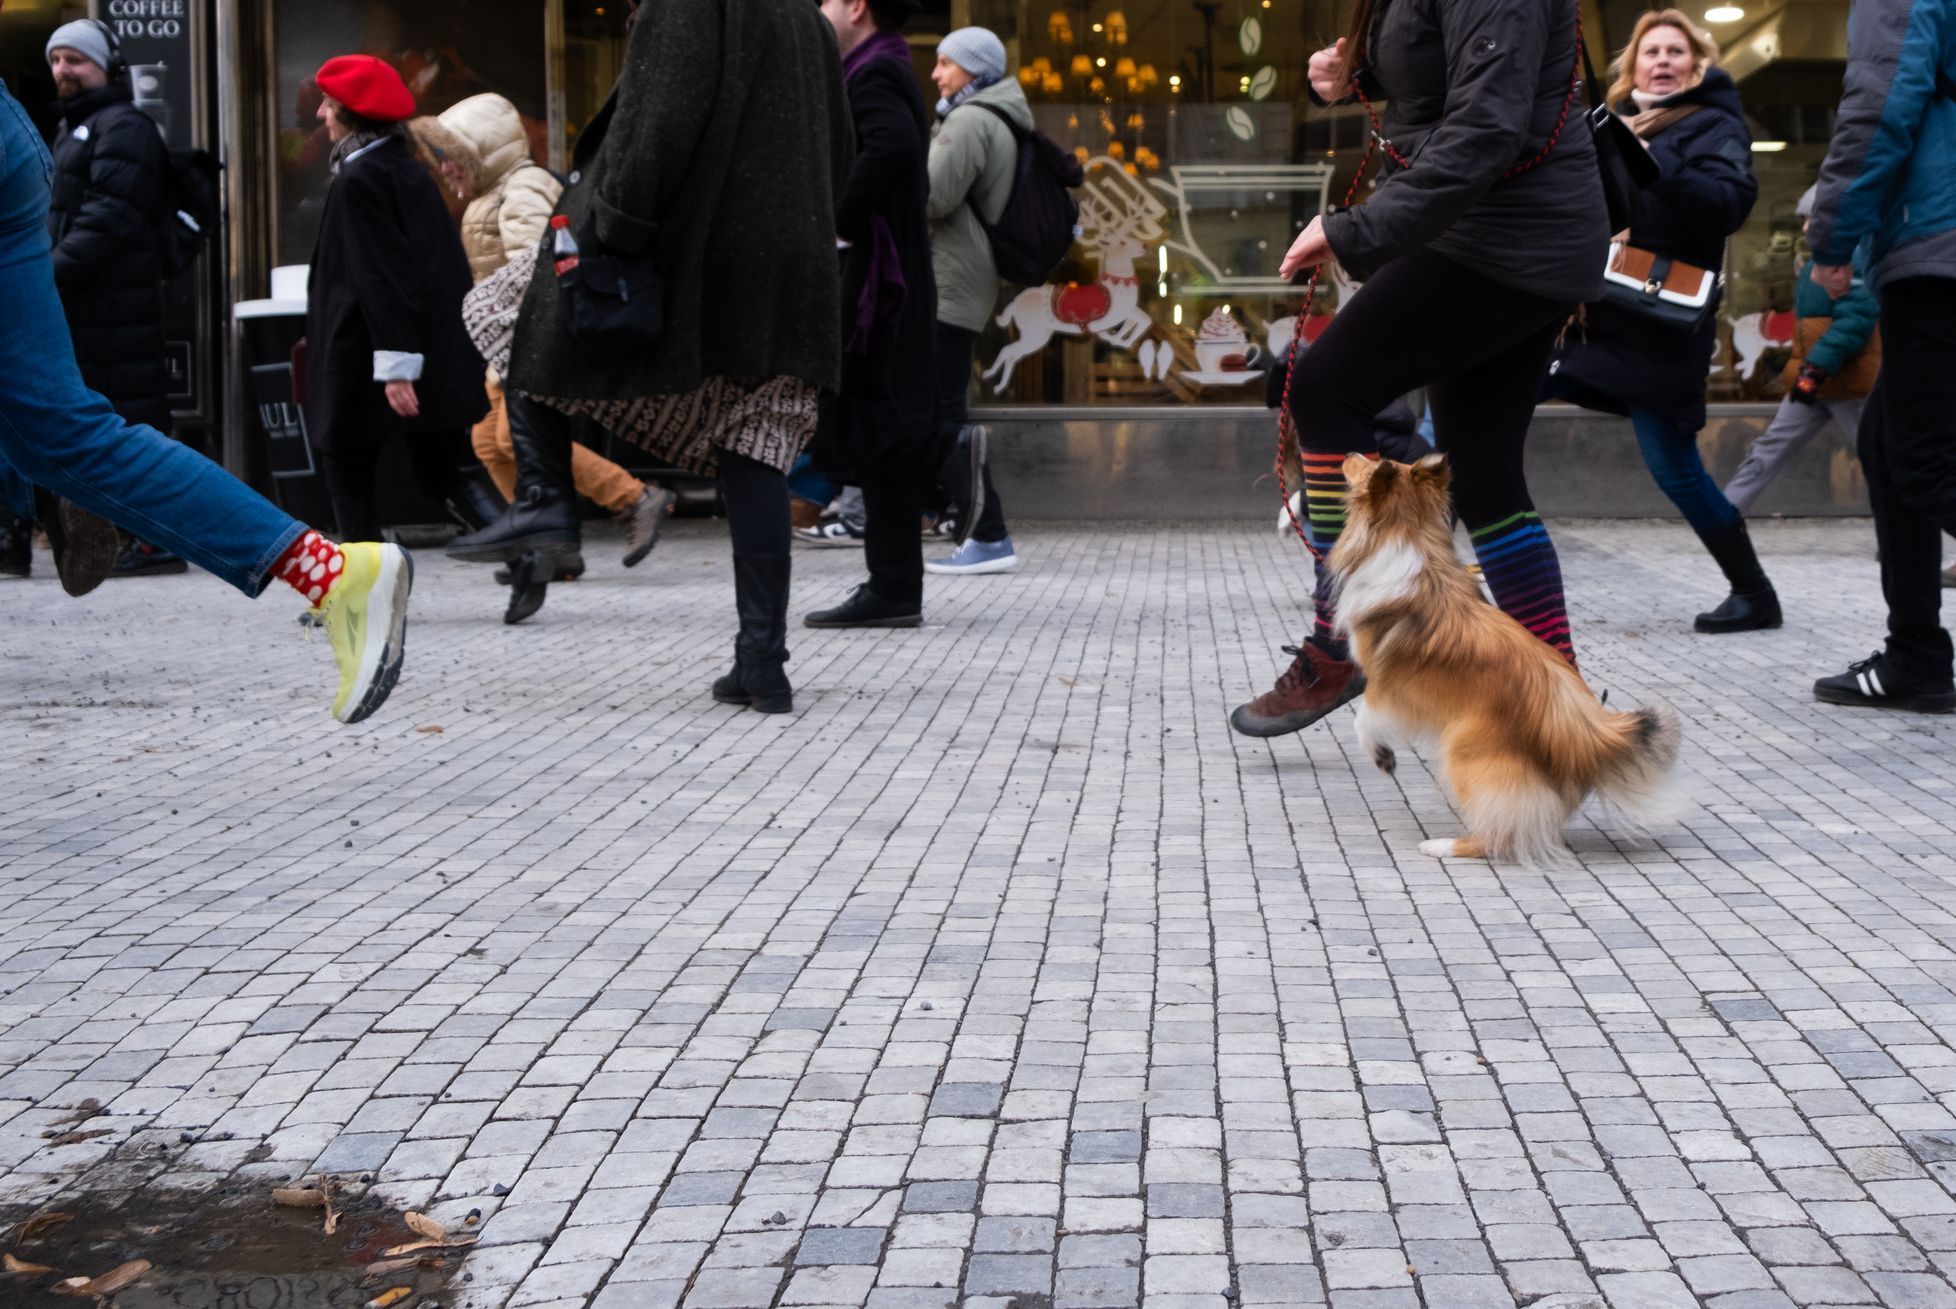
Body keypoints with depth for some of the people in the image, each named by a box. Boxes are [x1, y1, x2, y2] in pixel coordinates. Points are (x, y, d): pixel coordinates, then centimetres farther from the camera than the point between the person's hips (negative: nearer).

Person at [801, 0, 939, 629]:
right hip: (885, 280, 10)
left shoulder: (873, 74, -12)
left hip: (871, 283, -10)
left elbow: (894, 146, -31)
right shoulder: (884, 72, 20)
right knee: (884, 440, 12)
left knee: (879, 436, -7)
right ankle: (892, 585, 16)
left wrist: (841, 224, -23)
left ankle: (893, 590, -4)